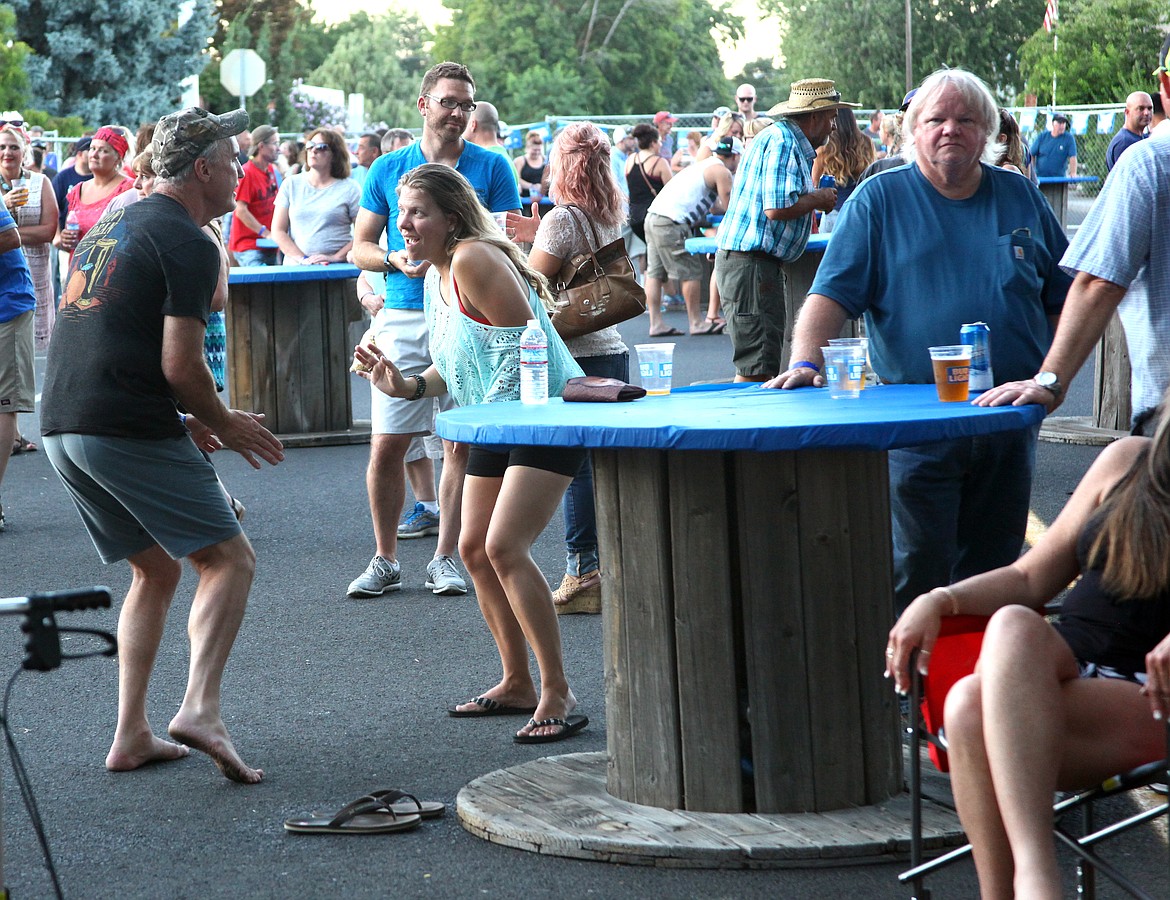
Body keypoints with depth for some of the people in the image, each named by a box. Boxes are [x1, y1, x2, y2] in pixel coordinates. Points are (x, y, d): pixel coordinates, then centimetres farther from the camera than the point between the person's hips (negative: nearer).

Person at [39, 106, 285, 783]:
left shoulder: (114, 223, 21)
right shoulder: (188, 242, -8)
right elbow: (181, 365, -15)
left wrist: (183, 416, 24)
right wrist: (224, 423, 3)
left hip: (63, 425, 9)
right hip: (129, 432, -9)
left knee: (157, 569, 19)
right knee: (230, 557, -1)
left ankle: (132, 735, 12)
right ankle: (201, 707, -20)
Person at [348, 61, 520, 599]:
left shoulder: (491, 168, 4)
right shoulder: (387, 169, 9)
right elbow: (360, 246, 12)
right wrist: (395, 261, -9)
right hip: (402, 318, 1)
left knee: (462, 443, 2)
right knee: (386, 447, -2)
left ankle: (444, 559, 13)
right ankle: (385, 560, 13)